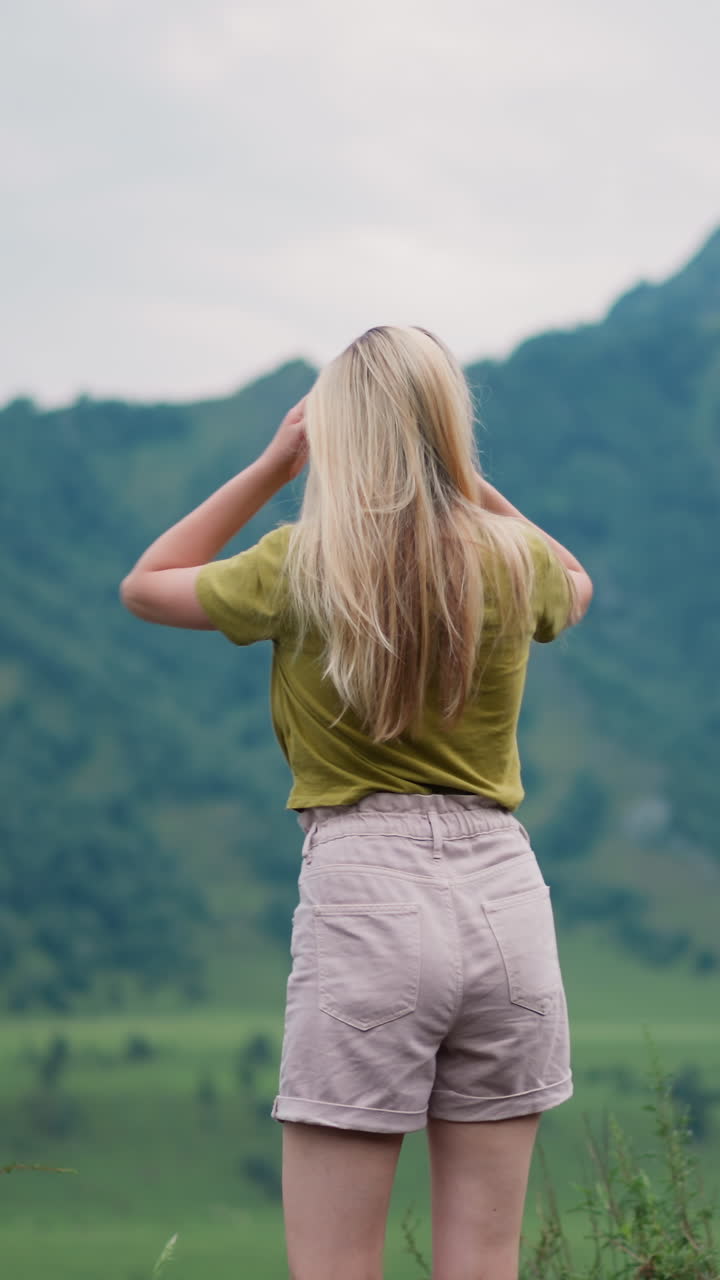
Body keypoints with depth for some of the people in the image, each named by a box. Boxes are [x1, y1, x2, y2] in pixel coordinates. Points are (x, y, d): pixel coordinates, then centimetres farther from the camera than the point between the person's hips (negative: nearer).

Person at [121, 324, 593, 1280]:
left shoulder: (302, 566, -5)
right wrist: (466, 482, 22)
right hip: (503, 889, 3)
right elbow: (576, 588, 30)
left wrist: (272, 466, 12)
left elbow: (145, 585, 15)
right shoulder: (512, 560, 3)